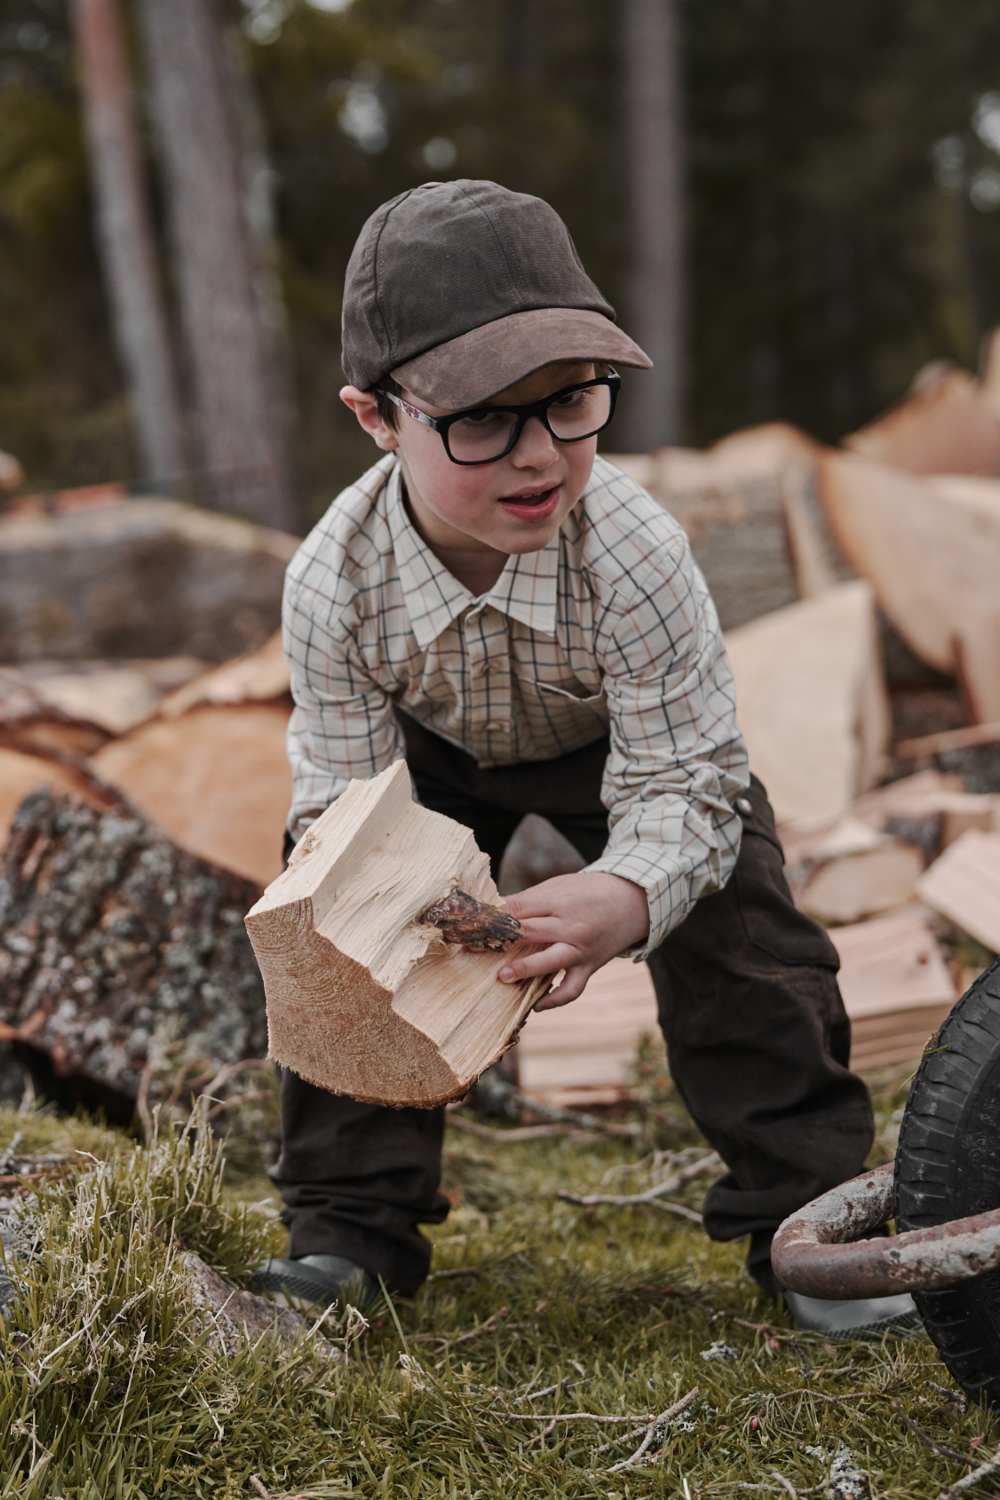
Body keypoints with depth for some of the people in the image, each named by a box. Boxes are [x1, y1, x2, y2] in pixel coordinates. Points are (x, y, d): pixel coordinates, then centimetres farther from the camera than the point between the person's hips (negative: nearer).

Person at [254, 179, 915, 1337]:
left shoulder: (633, 555, -40)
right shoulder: (332, 582, -34)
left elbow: (686, 783, -35)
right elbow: (342, 797, -24)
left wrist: (625, 897, -57)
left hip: (623, 742, -1)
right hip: (430, 753, 2)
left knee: (735, 936, -15)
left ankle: (807, 1216, 2)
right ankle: (350, 1222, 7)